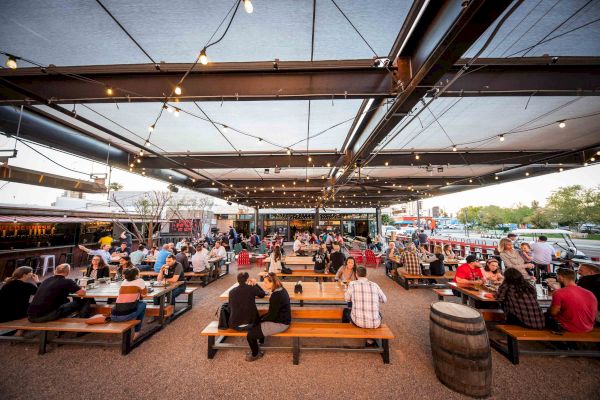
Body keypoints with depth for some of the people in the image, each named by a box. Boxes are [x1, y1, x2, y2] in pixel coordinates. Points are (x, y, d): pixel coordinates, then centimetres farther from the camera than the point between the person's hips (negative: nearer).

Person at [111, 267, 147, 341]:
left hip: (113, 317, 6)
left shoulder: (124, 282, 18)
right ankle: (136, 332, 23)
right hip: (127, 315, -6)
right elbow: (144, 294, 15)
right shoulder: (140, 281, 2)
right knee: (143, 304, 22)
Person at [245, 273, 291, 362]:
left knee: (250, 334, -6)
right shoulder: (281, 289, -1)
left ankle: (255, 354, 20)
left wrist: (262, 319, -4)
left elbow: (272, 315, -21)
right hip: (281, 318, 10)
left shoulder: (276, 296, -29)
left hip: (279, 324, -10)